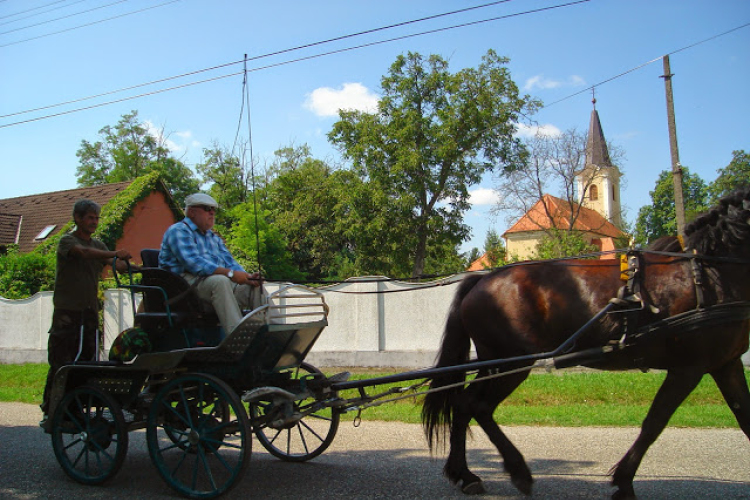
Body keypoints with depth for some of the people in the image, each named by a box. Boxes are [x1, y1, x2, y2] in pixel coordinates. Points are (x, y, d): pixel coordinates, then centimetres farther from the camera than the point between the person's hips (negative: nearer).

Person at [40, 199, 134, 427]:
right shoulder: (67, 241, -2)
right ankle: (49, 412, 4)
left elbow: (115, 265, 5)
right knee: (60, 364, -5)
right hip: (67, 311, -6)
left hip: (90, 311, 6)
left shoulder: (98, 244, 18)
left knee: (86, 361, 4)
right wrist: (115, 254, -37)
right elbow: (84, 252, -24)